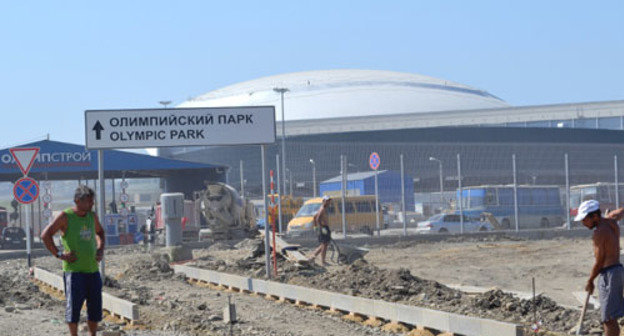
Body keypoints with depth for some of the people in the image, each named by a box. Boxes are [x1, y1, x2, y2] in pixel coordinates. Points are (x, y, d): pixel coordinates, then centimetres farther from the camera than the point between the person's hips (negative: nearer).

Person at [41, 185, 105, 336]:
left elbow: (99, 232, 30)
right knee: (74, 307, -6)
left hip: (93, 270, 6)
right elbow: (45, 235, -10)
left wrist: (100, 249, 14)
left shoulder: (92, 216, 10)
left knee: (95, 308, 8)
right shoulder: (65, 216, -7)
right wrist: (59, 254, -12)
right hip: (73, 271, -6)